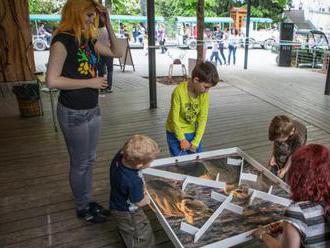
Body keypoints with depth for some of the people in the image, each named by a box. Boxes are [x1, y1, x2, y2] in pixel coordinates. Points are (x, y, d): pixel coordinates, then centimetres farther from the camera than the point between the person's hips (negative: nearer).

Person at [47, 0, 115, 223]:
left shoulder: (89, 39, 6)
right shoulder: (63, 40, -16)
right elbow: (52, 80, -22)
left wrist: (108, 23, 6)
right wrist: (90, 82, -18)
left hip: (93, 110, 7)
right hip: (73, 113, -7)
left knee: (90, 160, 18)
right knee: (80, 163, 8)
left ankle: (89, 201, 36)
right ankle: (82, 207, 29)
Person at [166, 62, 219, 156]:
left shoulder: (204, 93, -11)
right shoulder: (179, 91, -25)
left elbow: (203, 118, -10)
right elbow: (175, 119, -19)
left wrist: (196, 142, -12)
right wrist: (182, 139, -11)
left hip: (193, 132, 4)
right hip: (176, 133, -4)